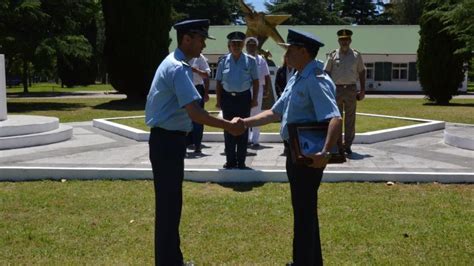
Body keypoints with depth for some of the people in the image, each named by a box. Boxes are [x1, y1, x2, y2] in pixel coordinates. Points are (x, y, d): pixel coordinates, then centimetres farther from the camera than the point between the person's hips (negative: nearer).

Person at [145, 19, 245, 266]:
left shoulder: (174, 64, 14)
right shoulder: (178, 68, -19)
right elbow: (194, 112, -27)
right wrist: (228, 126, -20)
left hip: (169, 139, 11)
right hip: (168, 141, -11)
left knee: (171, 203, 18)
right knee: (168, 204, -2)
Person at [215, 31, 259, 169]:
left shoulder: (250, 61, -1)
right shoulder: (223, 61, 3)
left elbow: (255, 81, 1)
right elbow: (219, 82, 5)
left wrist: (254, 99, -4)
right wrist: (218, 100, 1)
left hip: (244, 97, -1)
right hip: (228, 97, 2)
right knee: (228, 129, 7)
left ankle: (241, 161, 14)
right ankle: (230, 160, 18)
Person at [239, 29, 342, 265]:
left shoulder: (316, 81, -20)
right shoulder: (296, 79, 11)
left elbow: (335, 120, -32)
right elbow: (275, 113, 16)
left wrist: (325, 153, -44)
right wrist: (245, 123, 8)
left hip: (309, 155, -10)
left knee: (304, 212, 3)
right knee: (304, 209, 21)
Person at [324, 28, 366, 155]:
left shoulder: (356, 55, 7)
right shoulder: (333, 55, 3)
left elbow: (361, 72, 11)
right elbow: (326, 73, 3)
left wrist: (363, 89, 5)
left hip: (351, 89, 1)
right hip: (336, 89, -1)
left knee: (350, 119, 5)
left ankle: (348, 145, 14)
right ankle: (338, 146, 9)